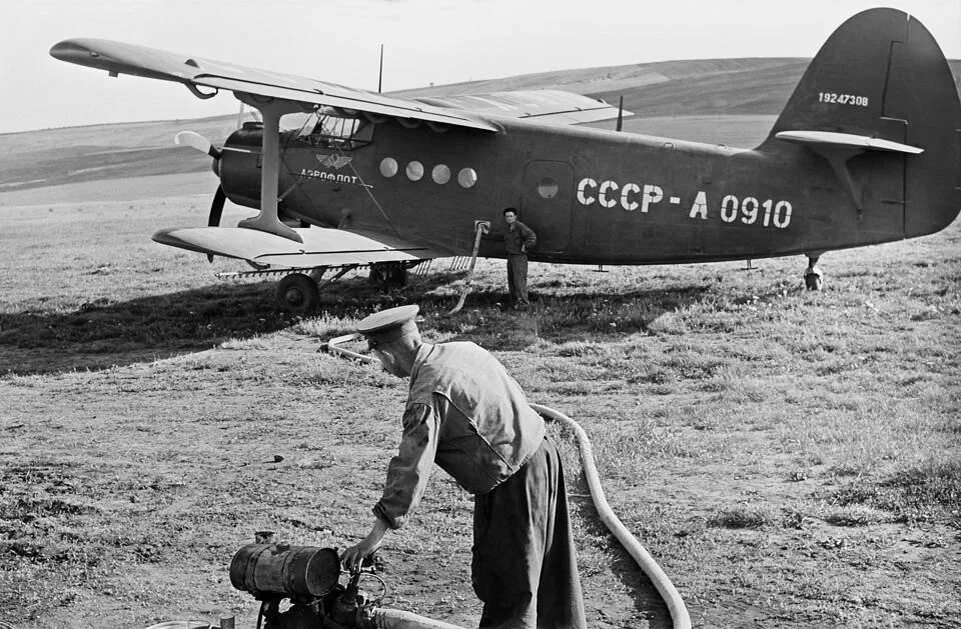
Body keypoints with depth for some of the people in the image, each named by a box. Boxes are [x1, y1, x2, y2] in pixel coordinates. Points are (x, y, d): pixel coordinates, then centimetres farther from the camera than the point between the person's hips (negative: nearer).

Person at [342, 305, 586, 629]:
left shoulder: (429, 397, -20)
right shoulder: (463, 349, 4)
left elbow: (412, 470, -22)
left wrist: (374, 538, -17)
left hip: (512, 482, -9)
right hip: (540, 453, 9)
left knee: (506, 581, 4)